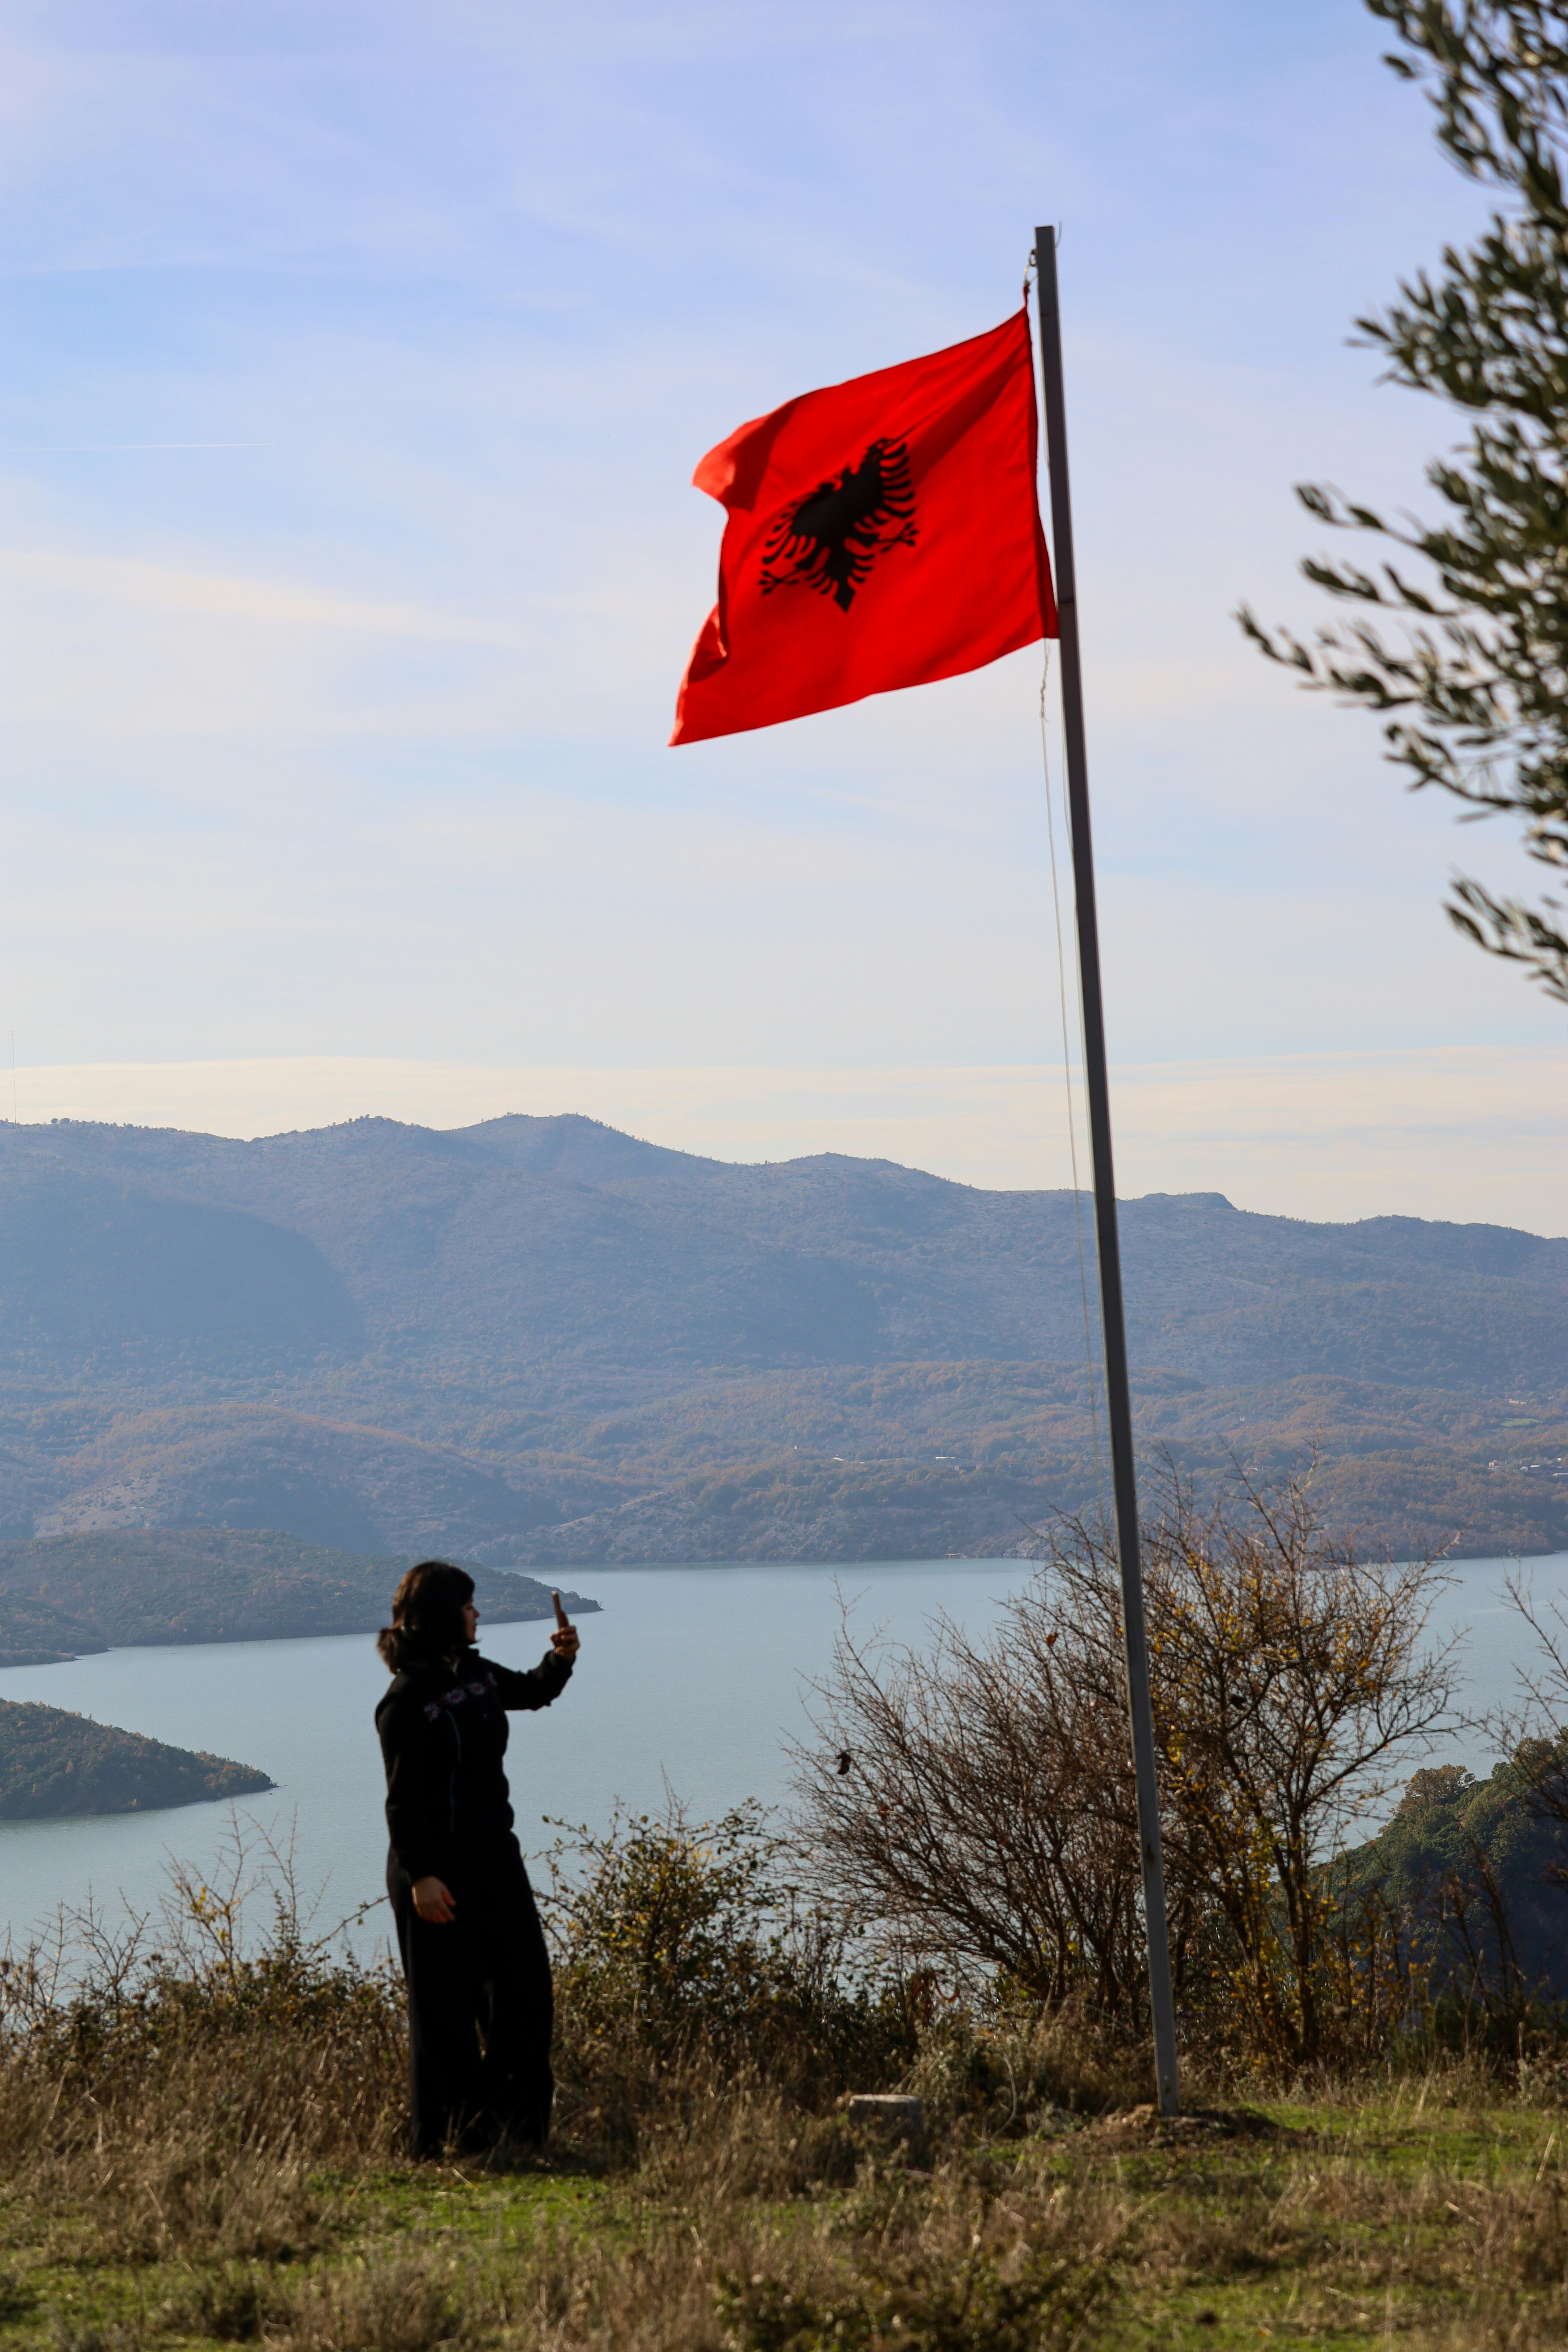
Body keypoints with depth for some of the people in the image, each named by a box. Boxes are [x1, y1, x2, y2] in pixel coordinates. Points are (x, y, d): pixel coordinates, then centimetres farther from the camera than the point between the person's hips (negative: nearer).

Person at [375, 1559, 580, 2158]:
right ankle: (443, 2138, 6)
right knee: (446, 2003, -3)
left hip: (494, 1856, 8)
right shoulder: (407, 1700, -15)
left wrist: (560, 1659, 8)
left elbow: (533, 1692, 29)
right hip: (440, 1868, -8)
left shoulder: (476, 1675, 9)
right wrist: (419, 1875, -26)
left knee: (525, 1982, 7)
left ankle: (517, 2123, 18)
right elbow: (403, 1799, -18)